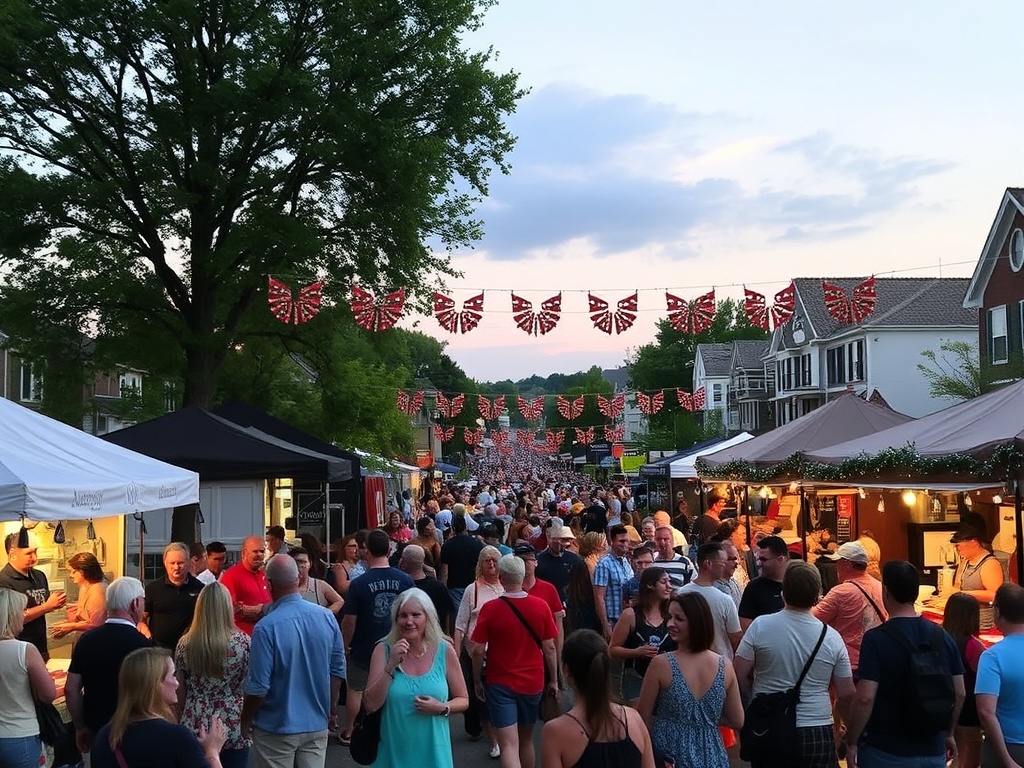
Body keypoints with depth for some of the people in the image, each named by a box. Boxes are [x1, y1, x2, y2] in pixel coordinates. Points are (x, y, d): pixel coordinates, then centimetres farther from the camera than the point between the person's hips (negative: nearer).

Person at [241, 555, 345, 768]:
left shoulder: (266, 627, -22)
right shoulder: (327, 617, -7)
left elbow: (258, 687, -18)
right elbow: (338, 670, 2)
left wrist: (245, 721, -1)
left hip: (277, 728, -4)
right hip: (317, 725, 4)